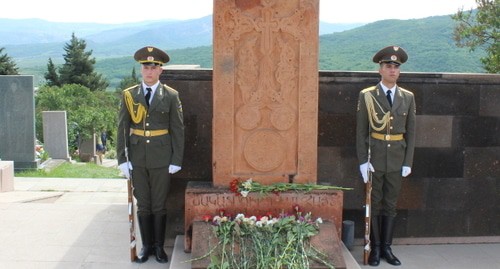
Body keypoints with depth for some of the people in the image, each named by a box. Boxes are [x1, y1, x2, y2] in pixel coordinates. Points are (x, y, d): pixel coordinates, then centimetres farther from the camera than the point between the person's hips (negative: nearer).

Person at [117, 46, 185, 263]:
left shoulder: (171, 96, -1)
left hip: (161, 159, -1)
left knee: (159, 206, 7)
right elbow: (122, 129, 2)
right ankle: (146, 245, 23)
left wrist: (176, 161, -5)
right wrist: (122, 159, -3)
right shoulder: (129, 95, 3)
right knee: (143, 206, 10)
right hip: (137, 160, 2)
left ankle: (159, 246, 21)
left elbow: (178, 130, -1)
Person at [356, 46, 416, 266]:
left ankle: (386, 248, 19)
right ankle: (375, 248, 16)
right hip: (375, 157, -2)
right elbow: (361, 132, -3)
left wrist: (408, 162, 1)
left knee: (390, 205, 10)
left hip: (397, 159, 2)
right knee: (374, 204, 6)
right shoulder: (367, 96, -2)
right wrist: (363, 161, -9)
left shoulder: (408, 97, 6)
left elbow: (411, 132, 7)